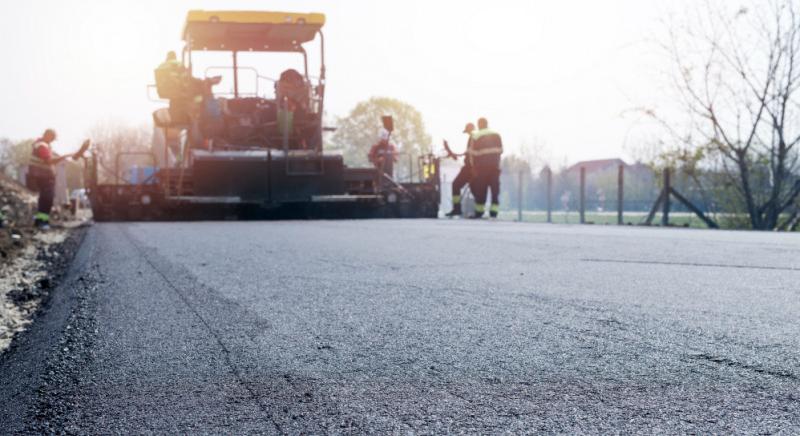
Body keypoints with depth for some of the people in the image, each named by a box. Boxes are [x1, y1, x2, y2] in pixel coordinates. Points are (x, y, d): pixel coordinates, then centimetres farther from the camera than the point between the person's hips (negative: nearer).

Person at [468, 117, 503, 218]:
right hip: (495, 166, 3)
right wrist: (497, 162, 15)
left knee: (481, 189, 3)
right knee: (495, 188, 4)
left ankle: (479, 211, 5)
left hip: (482, 166, -3)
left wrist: (474, 166, 3)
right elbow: (500, 150, 7)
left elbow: (474, 153, -5)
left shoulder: (476, 136, -5)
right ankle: (494, 211, 1)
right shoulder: (497, 135, 8)